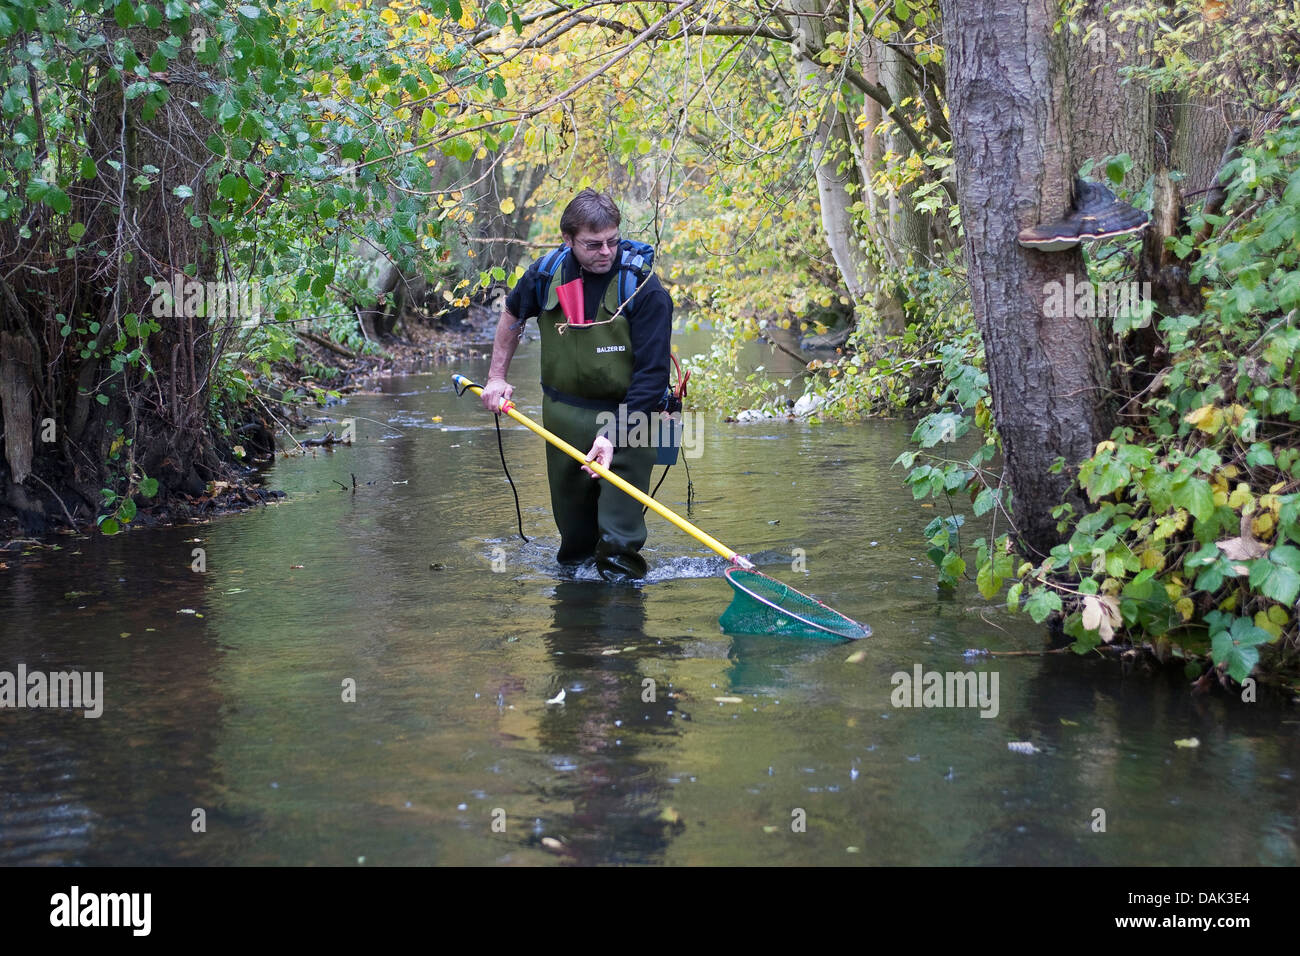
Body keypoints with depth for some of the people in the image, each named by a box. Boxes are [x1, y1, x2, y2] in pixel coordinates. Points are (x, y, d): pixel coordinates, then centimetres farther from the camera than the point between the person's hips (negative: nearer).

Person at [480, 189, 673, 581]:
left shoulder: (644, 289, -19)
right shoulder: (547, 274, -7)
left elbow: (651, 373, -21)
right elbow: (513, 314, 16)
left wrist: (613, 435, -27)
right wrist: (497, 377, 14)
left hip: (627, 415, -4)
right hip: (564, 415, 4)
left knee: (619, 533, -9)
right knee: (571, 520, 18)